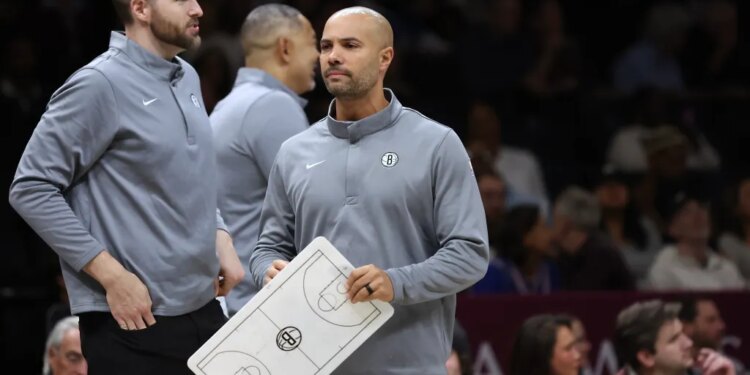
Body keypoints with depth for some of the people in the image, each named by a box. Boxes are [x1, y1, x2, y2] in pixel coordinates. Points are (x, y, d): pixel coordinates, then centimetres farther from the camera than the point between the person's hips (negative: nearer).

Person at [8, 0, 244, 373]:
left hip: (205, 311, 7)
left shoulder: (187, 79, 13)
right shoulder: (100, 84, -12)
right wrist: (112, 276, -17)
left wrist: (221, 241, 6)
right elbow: (31, 189, -15)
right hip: (136, 321, -7)